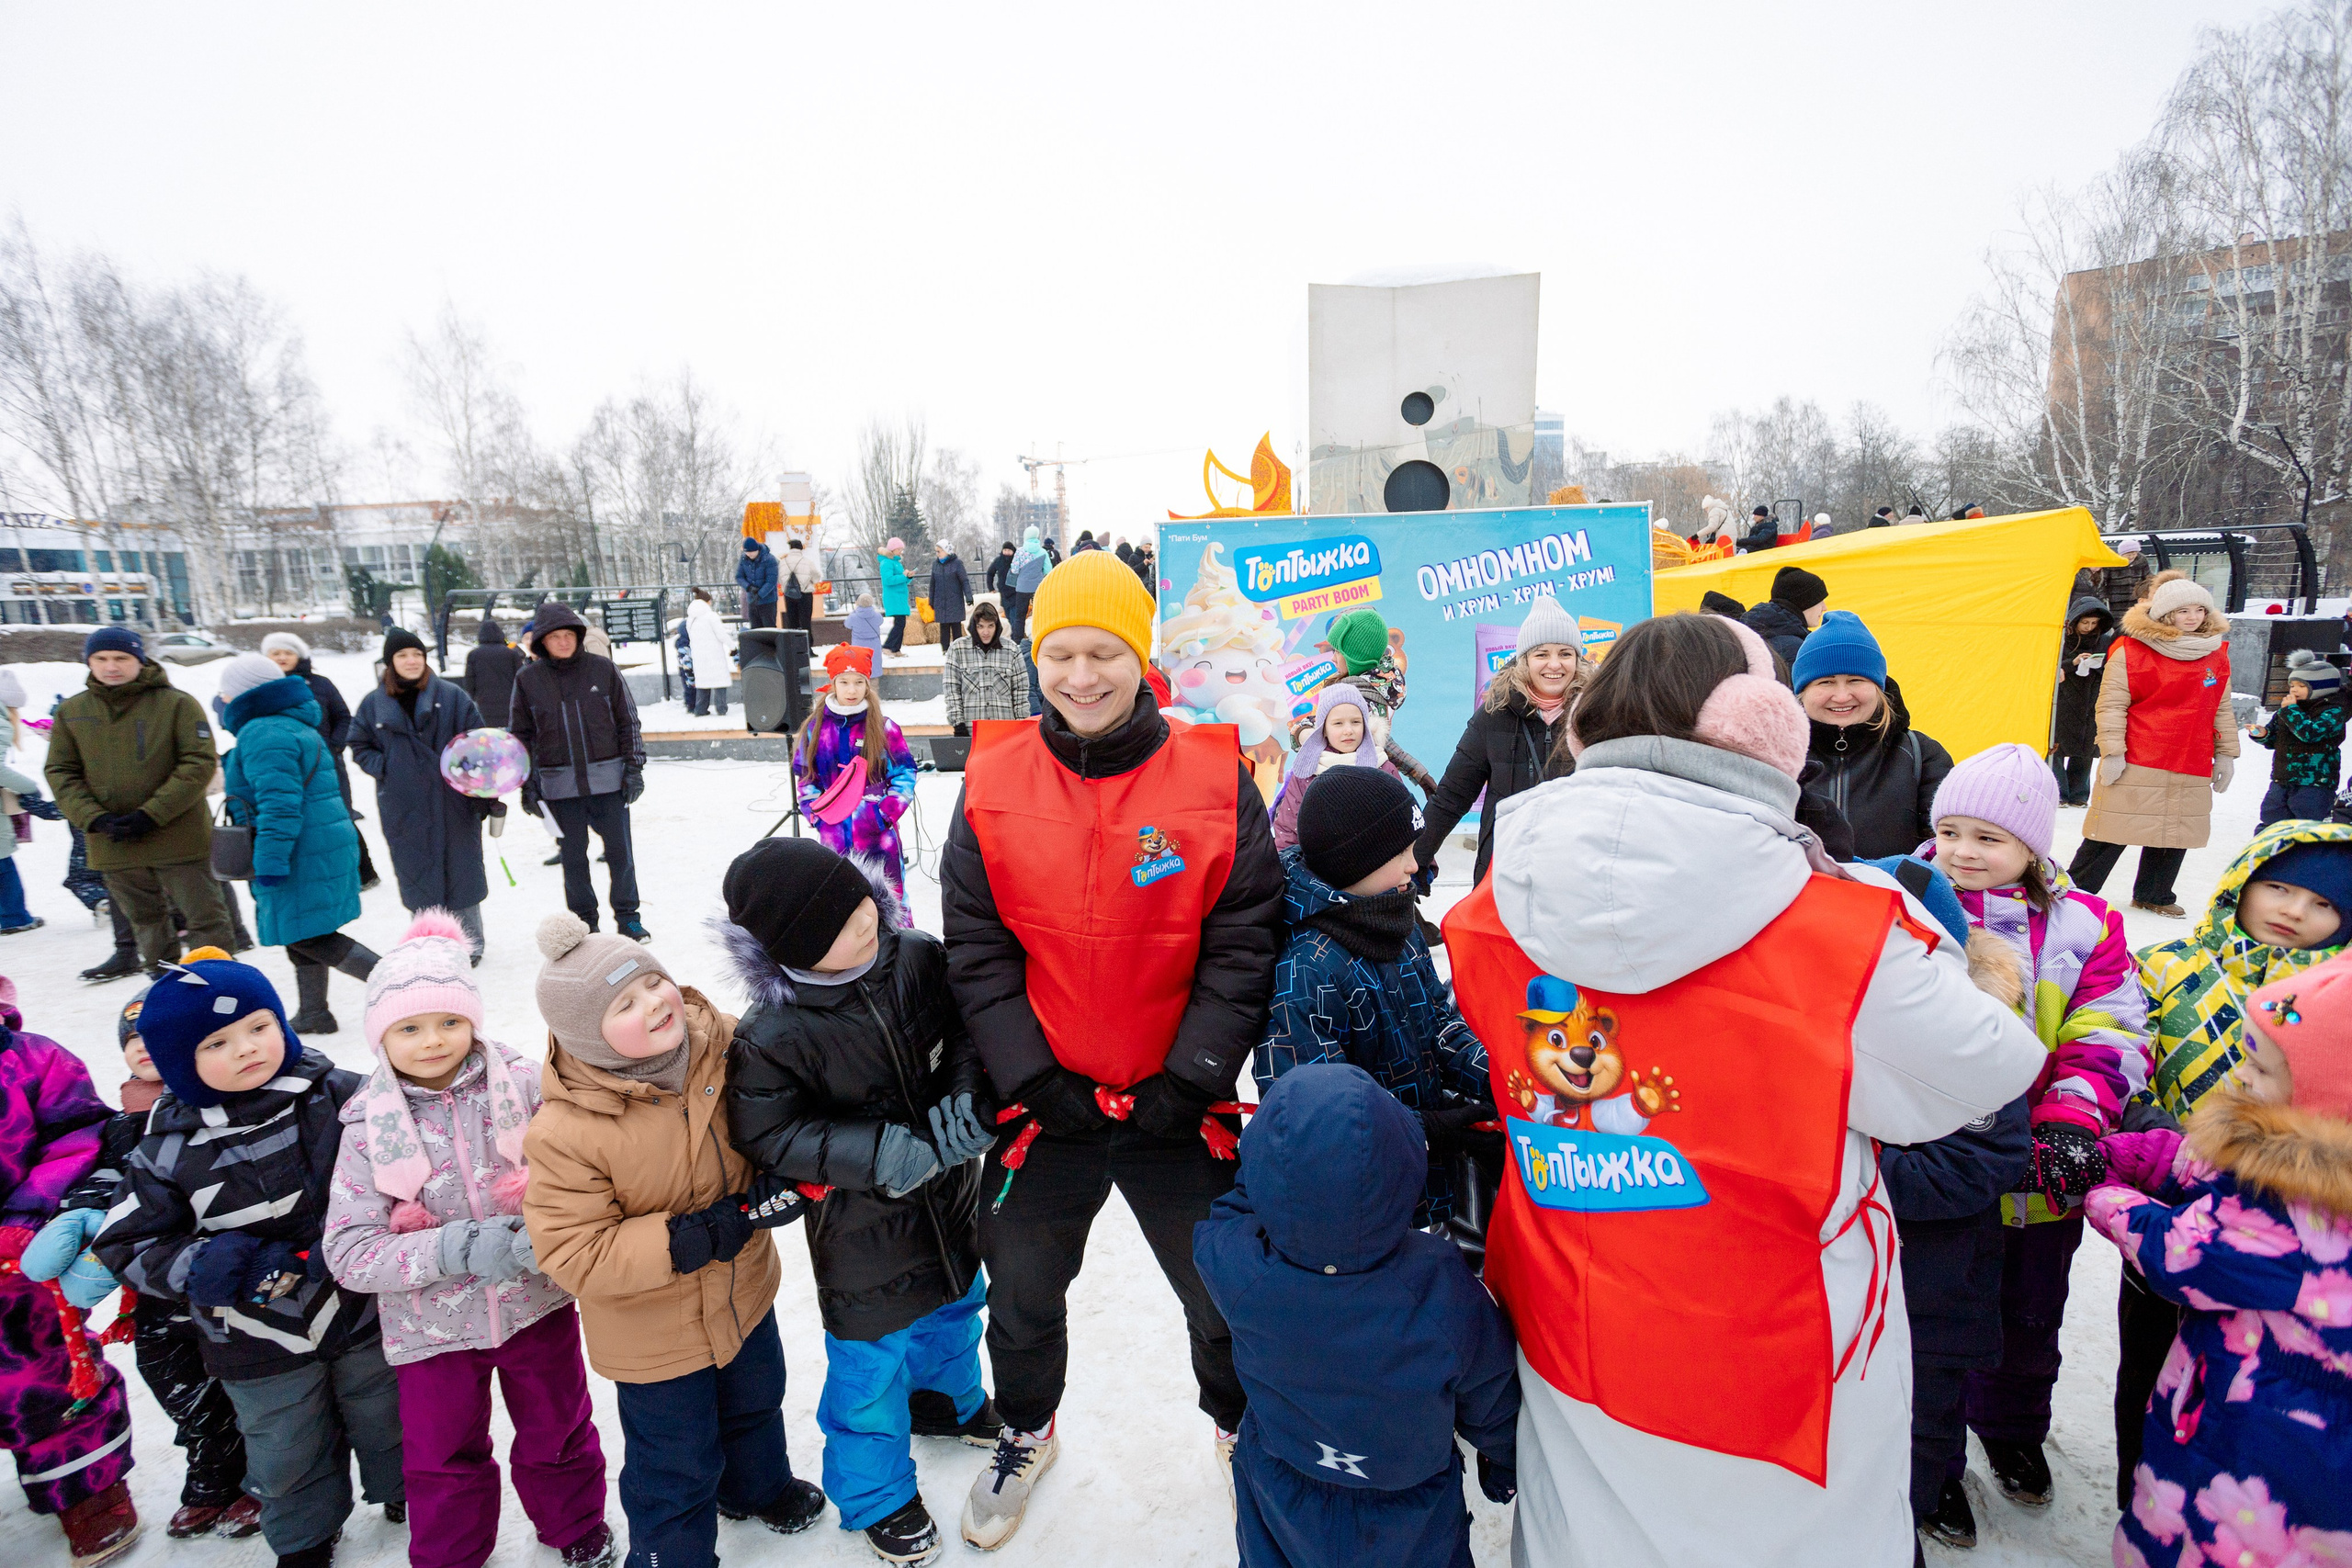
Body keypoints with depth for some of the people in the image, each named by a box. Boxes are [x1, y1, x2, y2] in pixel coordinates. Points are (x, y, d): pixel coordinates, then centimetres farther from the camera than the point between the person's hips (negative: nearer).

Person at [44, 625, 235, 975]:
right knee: (146, 921, 18)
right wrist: (94, 819, -11)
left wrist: (150, 815, -18)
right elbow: (60, 773, 6)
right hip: (112, 844, 5)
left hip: (179, 838, -5)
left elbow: (200, 763, -12)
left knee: (205, 919, 1)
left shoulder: (177, 703, -7)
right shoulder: (71, 711, 6)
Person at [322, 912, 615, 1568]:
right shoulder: (369, 1127, -11)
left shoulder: (524, 1086, -13)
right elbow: (347, 1251, -14)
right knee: (443, 1463, 19)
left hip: (536, 1303, 0)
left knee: (557, 1435, 20)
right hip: (433, 1327, 0)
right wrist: (451, 1249, -27)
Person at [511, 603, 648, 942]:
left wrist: (634, 768, 0)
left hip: (608, 779, -1)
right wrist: (528, 785, 5)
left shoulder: (603, 669, -1)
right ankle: (584, 921, 23)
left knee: (619, 850, 4)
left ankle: (627, 917, 18)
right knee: (573, 855, 9)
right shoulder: (528, 679, 2)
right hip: (559, 784, 1)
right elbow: (521, 735, 8)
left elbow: (628, 721, 4)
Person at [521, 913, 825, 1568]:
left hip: (742, 1292, 5)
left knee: (756, 1402, 32)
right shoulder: (565, 1131, -31)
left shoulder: (725, 1045, -19)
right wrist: (686, 1241, -32)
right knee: (676, 1468, 16)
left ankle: (758, 1487, 63)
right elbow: (569, 1253, -27)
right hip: (653, 1333, -5)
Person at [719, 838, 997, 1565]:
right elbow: (767, 1134, -22)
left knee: (955, 1308, 30)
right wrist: (885, 1154, -31)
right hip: (861, 1227, -5)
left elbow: (965, 1032, -5)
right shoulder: (774, 1035, -27)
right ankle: (876, 1493, 43)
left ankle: (949, 1398, 62)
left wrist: (965, 1102, -23)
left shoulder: (917, 958, -16)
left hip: (949, 1195, 5)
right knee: (873, 1361, 14)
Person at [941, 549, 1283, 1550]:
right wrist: (1032, 1077, -10)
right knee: (1021, 1298, 23)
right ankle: (1027, 1433, 54)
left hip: (1176, 1104, -1)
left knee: (1224, 1296, 19)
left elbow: (1244, 943, -10)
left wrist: (1192, 1080, -14)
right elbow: (975, 948, -5)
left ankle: (1242, 1426, 52)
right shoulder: (994, 782, -7)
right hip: (1044, 1102, 2)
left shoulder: (1217, 781, -12)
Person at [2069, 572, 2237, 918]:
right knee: (2115, 829, -3)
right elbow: (2111, 705, -9)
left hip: (2192, 770, 6)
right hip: (2136, 764, -6)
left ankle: (2153, 895, 27)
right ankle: (2075, 891, 8)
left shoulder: (2217, 653, 11)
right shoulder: (2130, 652, -8)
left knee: (2176, 834, 12)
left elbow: (2222, 709, 17)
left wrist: (2225, 753, 15)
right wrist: (2111, 752, -13)